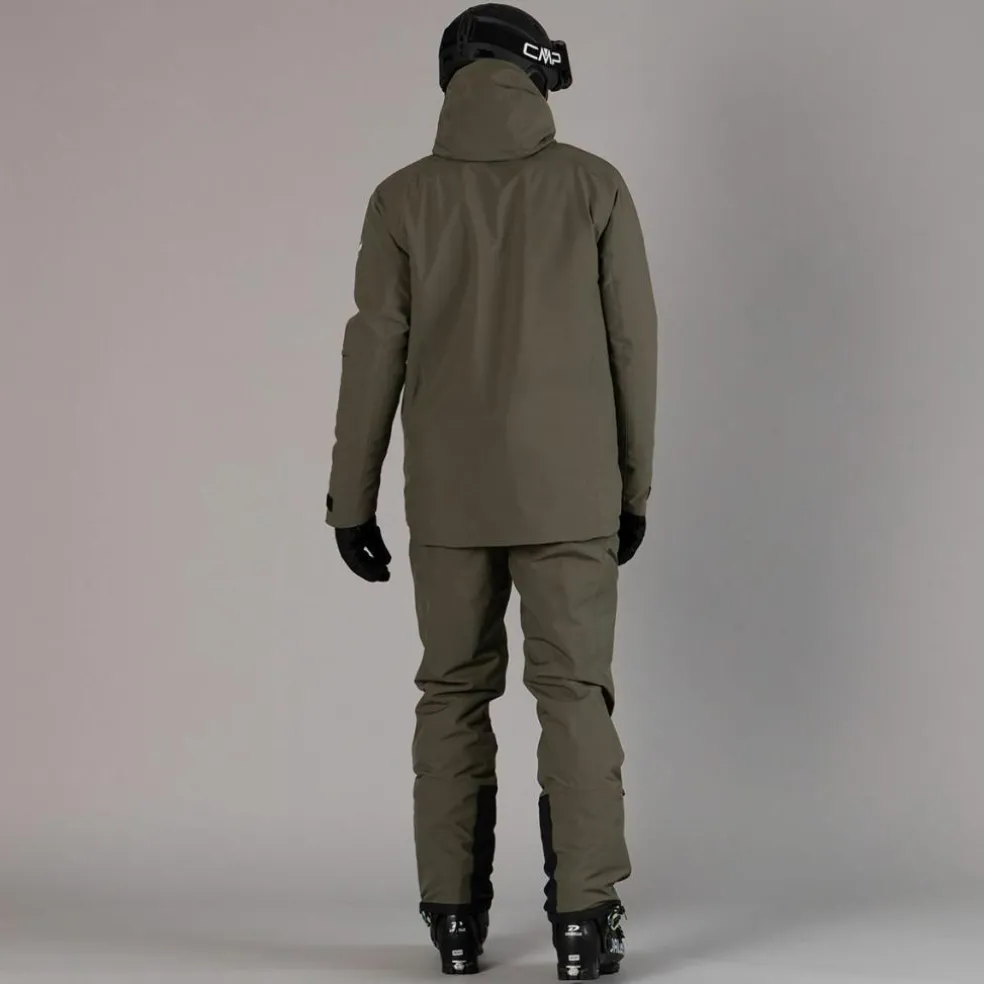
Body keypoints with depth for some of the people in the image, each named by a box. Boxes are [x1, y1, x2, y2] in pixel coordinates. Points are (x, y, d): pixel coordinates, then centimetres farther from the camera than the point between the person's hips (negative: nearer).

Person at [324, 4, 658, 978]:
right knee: (574, 692, 2)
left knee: (452, 693, 10)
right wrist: (635, 485, 9)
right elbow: (633, 343, 0)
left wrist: (351, 498, 5)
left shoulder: (404, 199, -1)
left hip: (448, 496, 1)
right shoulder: (593, 185, -1)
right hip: (569, 493, -1)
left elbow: (374, 356, -1)